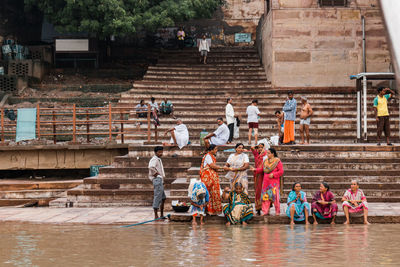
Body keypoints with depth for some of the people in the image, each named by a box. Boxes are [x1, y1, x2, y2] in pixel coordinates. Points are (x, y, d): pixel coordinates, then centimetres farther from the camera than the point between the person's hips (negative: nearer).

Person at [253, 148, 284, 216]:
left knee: (275, 196, -4)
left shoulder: (277, 161, -3)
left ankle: (277, 212, 7)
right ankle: (265, 211, 4)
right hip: (266, 181, 5)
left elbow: (281, 171, -6)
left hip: (274, 182, -5)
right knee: (265, 196, 0)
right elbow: (262, 169, 20)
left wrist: (273, 174, -15)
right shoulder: (265, 161, 13)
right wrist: (256, 170, 5)